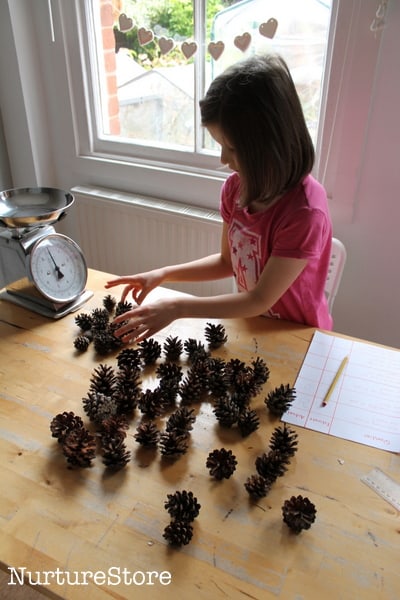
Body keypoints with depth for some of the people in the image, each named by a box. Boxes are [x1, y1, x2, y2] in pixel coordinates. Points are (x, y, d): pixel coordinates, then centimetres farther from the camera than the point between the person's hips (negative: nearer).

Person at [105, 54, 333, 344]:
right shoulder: (237, 187, -8)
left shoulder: (305, 211, -27)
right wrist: (163, 274, -4)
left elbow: (260, 299, -22)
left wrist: (177, 307, -23)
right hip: (252, 326, 5)